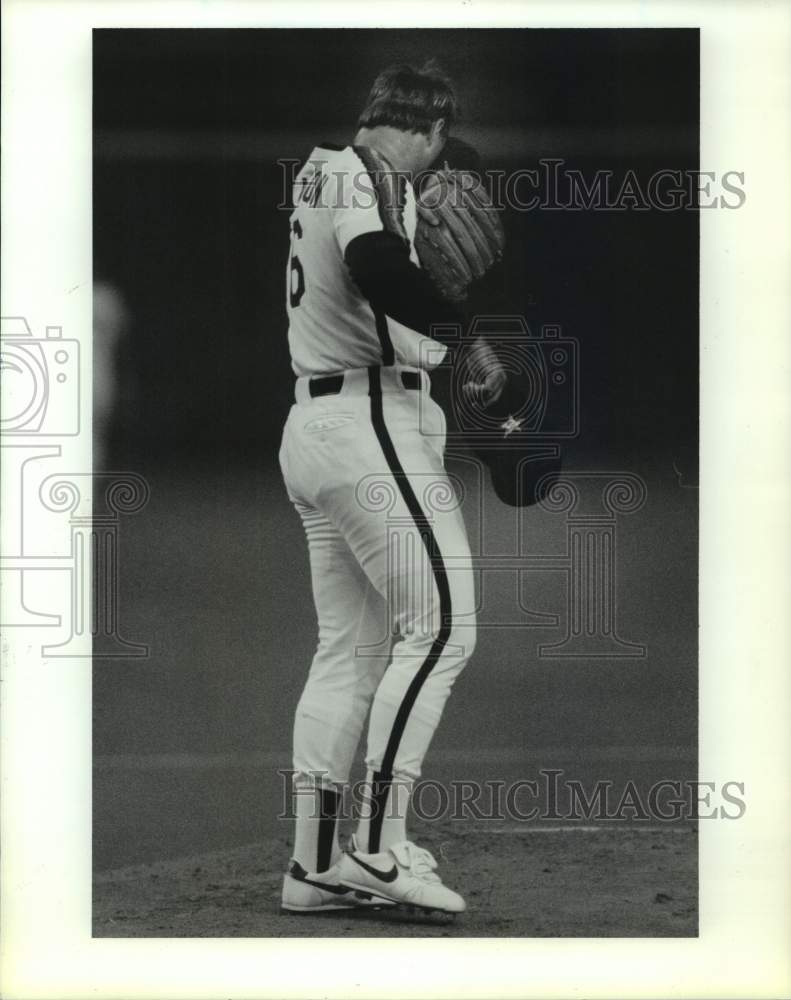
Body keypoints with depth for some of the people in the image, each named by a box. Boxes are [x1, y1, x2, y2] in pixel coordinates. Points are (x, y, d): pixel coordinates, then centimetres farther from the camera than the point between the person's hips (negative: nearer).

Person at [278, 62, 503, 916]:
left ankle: (315, 864, 9)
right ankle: (378, 847, -13)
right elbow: (377, 268, -29)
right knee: (440, 624, -10)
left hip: (312, 425, 10)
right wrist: (464, 323, -18)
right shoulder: (371, 174, -9)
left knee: (349, 645, 10)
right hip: (371, 424, -10)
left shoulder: (323, 173, 20)